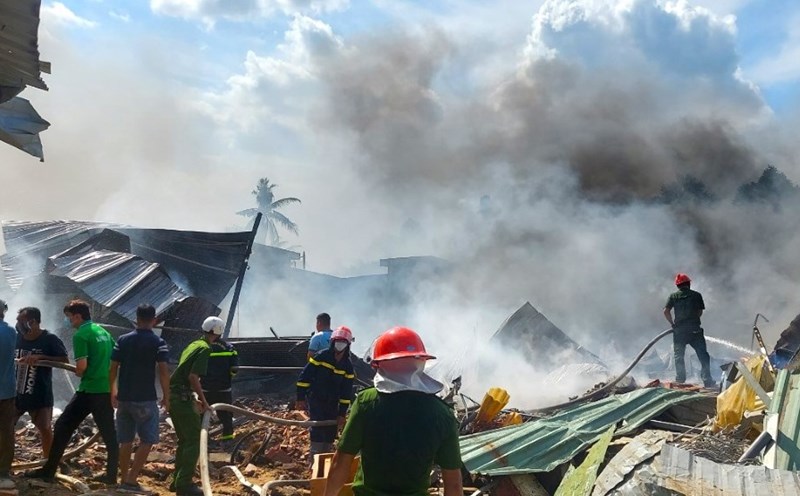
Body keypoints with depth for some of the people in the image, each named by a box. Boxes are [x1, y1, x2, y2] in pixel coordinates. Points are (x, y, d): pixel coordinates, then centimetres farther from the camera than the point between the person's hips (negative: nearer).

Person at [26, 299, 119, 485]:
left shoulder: (80, 335, -9)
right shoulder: (104, 332, 13)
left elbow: (81, 366, -16)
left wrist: (78, 373, 4)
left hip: (89, 390, -7)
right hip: (107, 390, 7)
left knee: (63, 427, 4)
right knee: (109, 433, 10)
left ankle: (48, 471, 8)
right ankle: (111, 475, 14)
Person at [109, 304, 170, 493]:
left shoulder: (122, 340, 6)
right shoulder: (158, 342, -6)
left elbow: (113, 368, 7)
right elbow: (163, 371, -13)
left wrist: (113, 392, 19)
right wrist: (166, 396, -4)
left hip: (124, 398, 5)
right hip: (145, 399, -5)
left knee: (125, 441, 13)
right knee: (147, 440, 2)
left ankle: (123, 480, 20)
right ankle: (131, 480, -5)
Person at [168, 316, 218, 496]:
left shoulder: (193, 345, 17)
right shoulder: (205, 348, -11)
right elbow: (193, 377, -20)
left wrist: (194, 399, 26)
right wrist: (203, 401, -10)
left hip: (173, 396, 9)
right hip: (182, 398, -9)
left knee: (184, 440, 17)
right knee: (193, 440, -3)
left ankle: (178, 480, 23)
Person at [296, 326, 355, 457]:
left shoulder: (348, 366, -1)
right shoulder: (321, 356, -12)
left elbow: (347, 391, 3)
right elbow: (305, 376, -10)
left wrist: (342, 413, 2)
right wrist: (300, 398, -12)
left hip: (332, 403, 4)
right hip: (315, 399, -4)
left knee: (331, 431, 8)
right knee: (317, 429, -13)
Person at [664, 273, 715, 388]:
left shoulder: (673, 296, 3)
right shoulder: (696, 295, 3)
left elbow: (666, 311, -5)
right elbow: (700, 312, 4)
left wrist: (673, 323, 6)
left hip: (679, 330, 1)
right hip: (694, 329, -1)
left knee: (679, 357, 9)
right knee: (703, 355, 5)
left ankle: (680, 381, 8)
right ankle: (707, 380, 0)